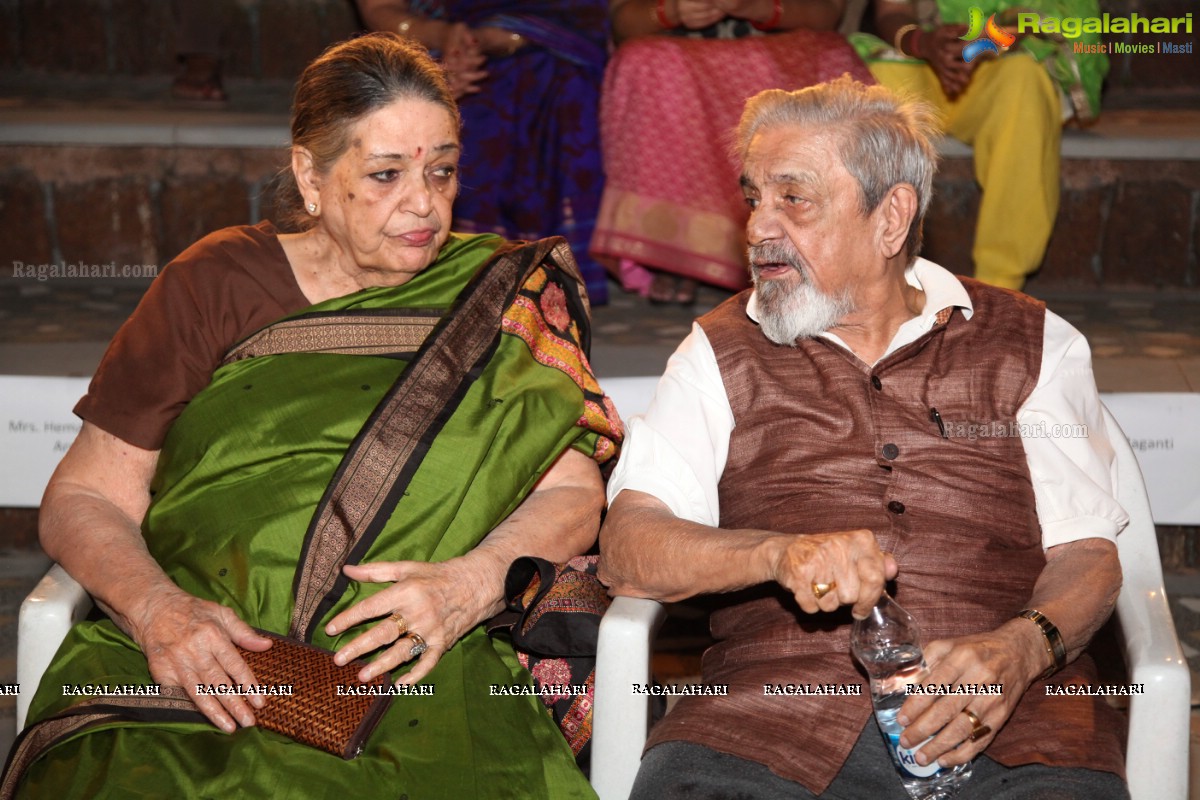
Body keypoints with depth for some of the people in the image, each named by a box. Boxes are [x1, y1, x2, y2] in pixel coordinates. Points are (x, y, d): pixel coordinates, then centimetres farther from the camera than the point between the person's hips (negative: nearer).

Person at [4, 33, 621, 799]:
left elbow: (574, 492, 6)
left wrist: (474, 581, -15)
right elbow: (85, 497, 7)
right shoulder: (216, 284, 9)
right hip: (197, 665, 0)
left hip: (419, 679, 0)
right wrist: (158, 610, -14)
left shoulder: (508, 296, 12)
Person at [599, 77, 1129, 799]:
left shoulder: (1036, 346, 15)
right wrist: (783, 552, -16)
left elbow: (1086, 552, 8)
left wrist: (1019, 649, -14)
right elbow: (627, 549, 3)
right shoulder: (722, 353, 15)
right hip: (774, 704, 1)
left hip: (1008, 716, 0)